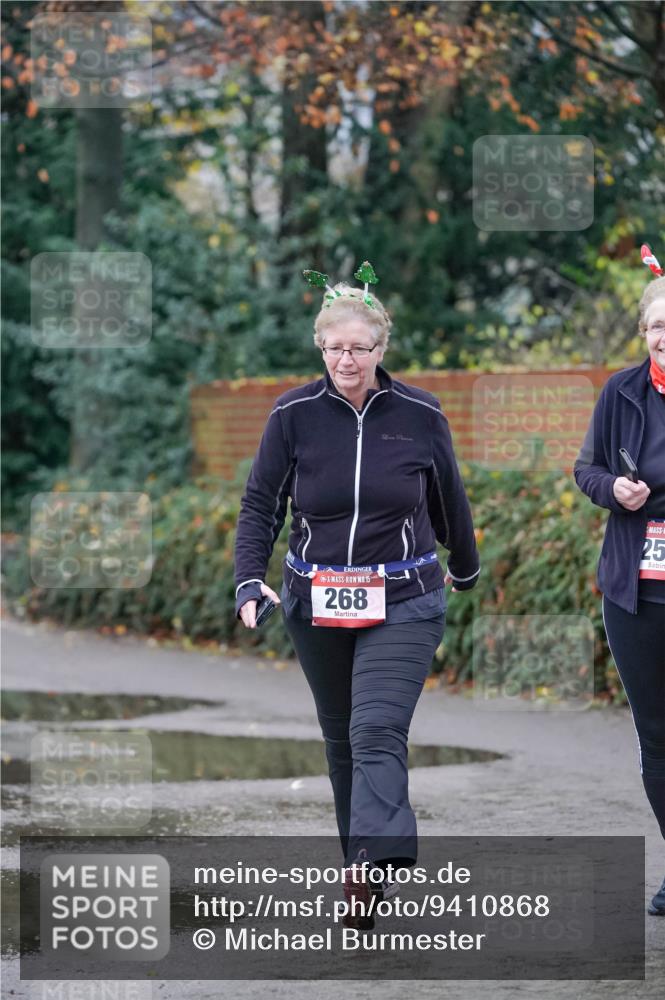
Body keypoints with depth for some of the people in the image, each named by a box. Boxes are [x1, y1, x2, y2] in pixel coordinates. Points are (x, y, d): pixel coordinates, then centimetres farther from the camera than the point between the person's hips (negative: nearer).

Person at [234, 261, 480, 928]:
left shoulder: (419, 415, -3)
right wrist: (250, 581, -13)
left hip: (402, 603, -3)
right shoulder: (294, 415, -3)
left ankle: (372, 867, -30)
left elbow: (449, 498, 13)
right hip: (316, 602, 3)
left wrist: (464, 568, 27)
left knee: (378, 731, -18)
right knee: (340, 737, 13)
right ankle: (369, 864, 28)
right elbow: (260, 504, 1)